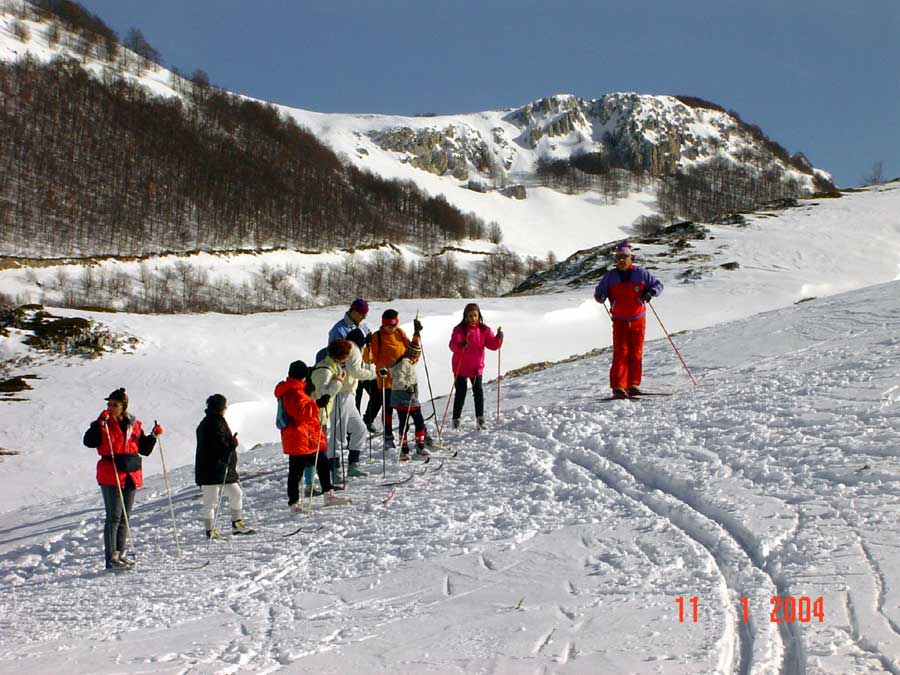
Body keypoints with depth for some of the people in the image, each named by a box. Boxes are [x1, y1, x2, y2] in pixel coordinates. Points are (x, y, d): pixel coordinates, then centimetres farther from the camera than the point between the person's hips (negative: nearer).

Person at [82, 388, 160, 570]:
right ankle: (111, 557, -10)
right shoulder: (104, 424, -1)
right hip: (110, 475, -5)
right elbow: (89, 441, -17)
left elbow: (144, 449, 15)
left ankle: (120, 554, 18)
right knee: (114, 516, -10)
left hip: (131, 475, 5)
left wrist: (153, 436, 1)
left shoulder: (134, 425, 11)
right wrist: (99, 423, -25)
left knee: (125, 517, 10)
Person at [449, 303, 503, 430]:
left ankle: (480, 419, 11)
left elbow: (493, 345, -4)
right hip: (461, 368, -3)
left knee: (478, 391, 3)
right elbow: (453, 345, -24)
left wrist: (499, 337, -23)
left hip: (477, 367, 3)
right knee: (461, 393, 1)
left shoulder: (484, 330, 0)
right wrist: (461, 345, -45)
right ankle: (456, 420, 12)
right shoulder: (460, 329, -12)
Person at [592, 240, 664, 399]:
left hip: (638, 320, 1)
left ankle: (633, 385, 10)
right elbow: (599, 291, 9)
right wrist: (599, 297, -15)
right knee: (620, 353, -10)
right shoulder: (610, 276, 3)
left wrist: (651, 292, -11)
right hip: (620, 322, -1)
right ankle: (618, 387, -10)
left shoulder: (641, 274, 2)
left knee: (636, 354, 2)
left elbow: (658, 284, 10)